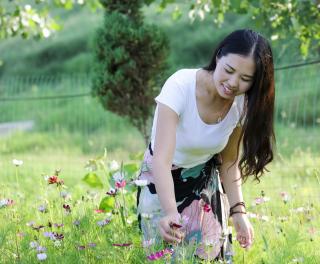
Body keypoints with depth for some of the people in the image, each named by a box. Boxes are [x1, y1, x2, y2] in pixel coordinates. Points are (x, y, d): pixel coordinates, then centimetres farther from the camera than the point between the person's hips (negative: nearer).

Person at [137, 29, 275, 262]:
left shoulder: (242, 104, -16)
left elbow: (229, 161, -2)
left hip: (205, 184, 4)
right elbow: (161, 160, -39)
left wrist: (238, 210, -15)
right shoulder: (180, 87, -31)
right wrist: (170, 213, -54)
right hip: (163, 183, -3)